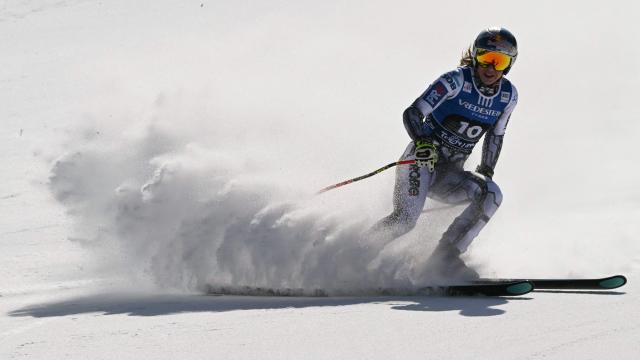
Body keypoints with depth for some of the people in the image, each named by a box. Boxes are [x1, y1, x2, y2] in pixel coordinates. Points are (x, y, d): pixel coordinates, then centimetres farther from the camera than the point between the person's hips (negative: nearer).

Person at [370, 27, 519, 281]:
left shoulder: (508, 95, 4)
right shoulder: (457, 80, -12)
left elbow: (496, 135, 20)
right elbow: (412, 113, -16)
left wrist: (486, 172, 13)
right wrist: (421, 141, -35)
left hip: (450, 174, 5)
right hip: (421, 161, -5)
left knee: (491, 195, -22)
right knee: (405, 219, -27)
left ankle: (444, 259, -21)